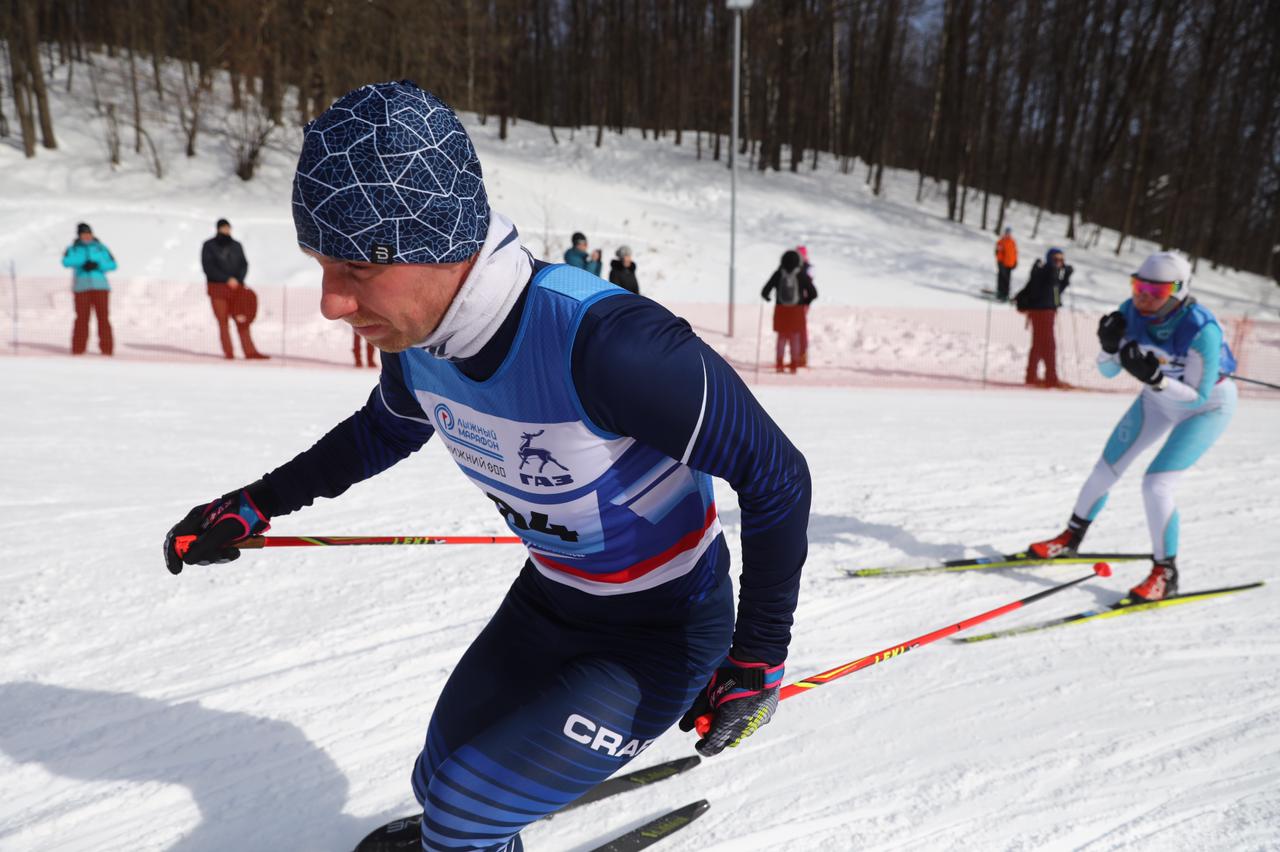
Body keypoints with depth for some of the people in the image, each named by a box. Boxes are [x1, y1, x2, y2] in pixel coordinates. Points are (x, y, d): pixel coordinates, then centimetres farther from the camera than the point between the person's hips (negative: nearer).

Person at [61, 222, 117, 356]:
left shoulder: (100, 248, 15)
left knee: (103, 317, -6)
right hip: (81, 287, -1)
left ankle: (107, 348, -5)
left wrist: (98, 265, -12)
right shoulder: (73, 248, 12)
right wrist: (83, 263, -20)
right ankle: (78, 349, -2)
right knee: (82, 318, -7)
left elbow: (112, 264, 5)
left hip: (100, 286, 1)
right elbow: (66, 261, -7)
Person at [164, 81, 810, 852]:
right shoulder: (419, 334, -13)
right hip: (548, 602, 6)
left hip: (662, 631, -6)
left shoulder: (602, 340, -38)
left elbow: (776, 477, -26)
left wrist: (759, 659, -18)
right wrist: (255, 505, 12)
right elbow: (385, 430, 12)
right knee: (440, 787, 17)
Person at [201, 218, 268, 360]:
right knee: (223, 321, -4)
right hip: (217, 288, -2)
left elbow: (244, 265, 9)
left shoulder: (236, 246, 13)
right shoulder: (209, 246, 4)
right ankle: (228, 353, -4)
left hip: (236, 288, 2)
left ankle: (250, 352, -7)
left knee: (242, 321, -4)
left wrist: (238, 280, -8)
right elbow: (209, 268, -5)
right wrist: (227, 279, -12)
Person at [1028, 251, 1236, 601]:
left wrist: (1153, 377, -44)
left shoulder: (1202, 330, -35)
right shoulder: (1131, 312, -20)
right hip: (1160, 397, 6)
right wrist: (1109, 346, -32)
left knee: (1156, 484, -17)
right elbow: (1108, 371, -11)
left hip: (1208, 407, -6)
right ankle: (1071, 537, 29)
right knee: (1107, 469, 8)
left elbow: (1198, 396, -29)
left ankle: (1166, 573, 2)